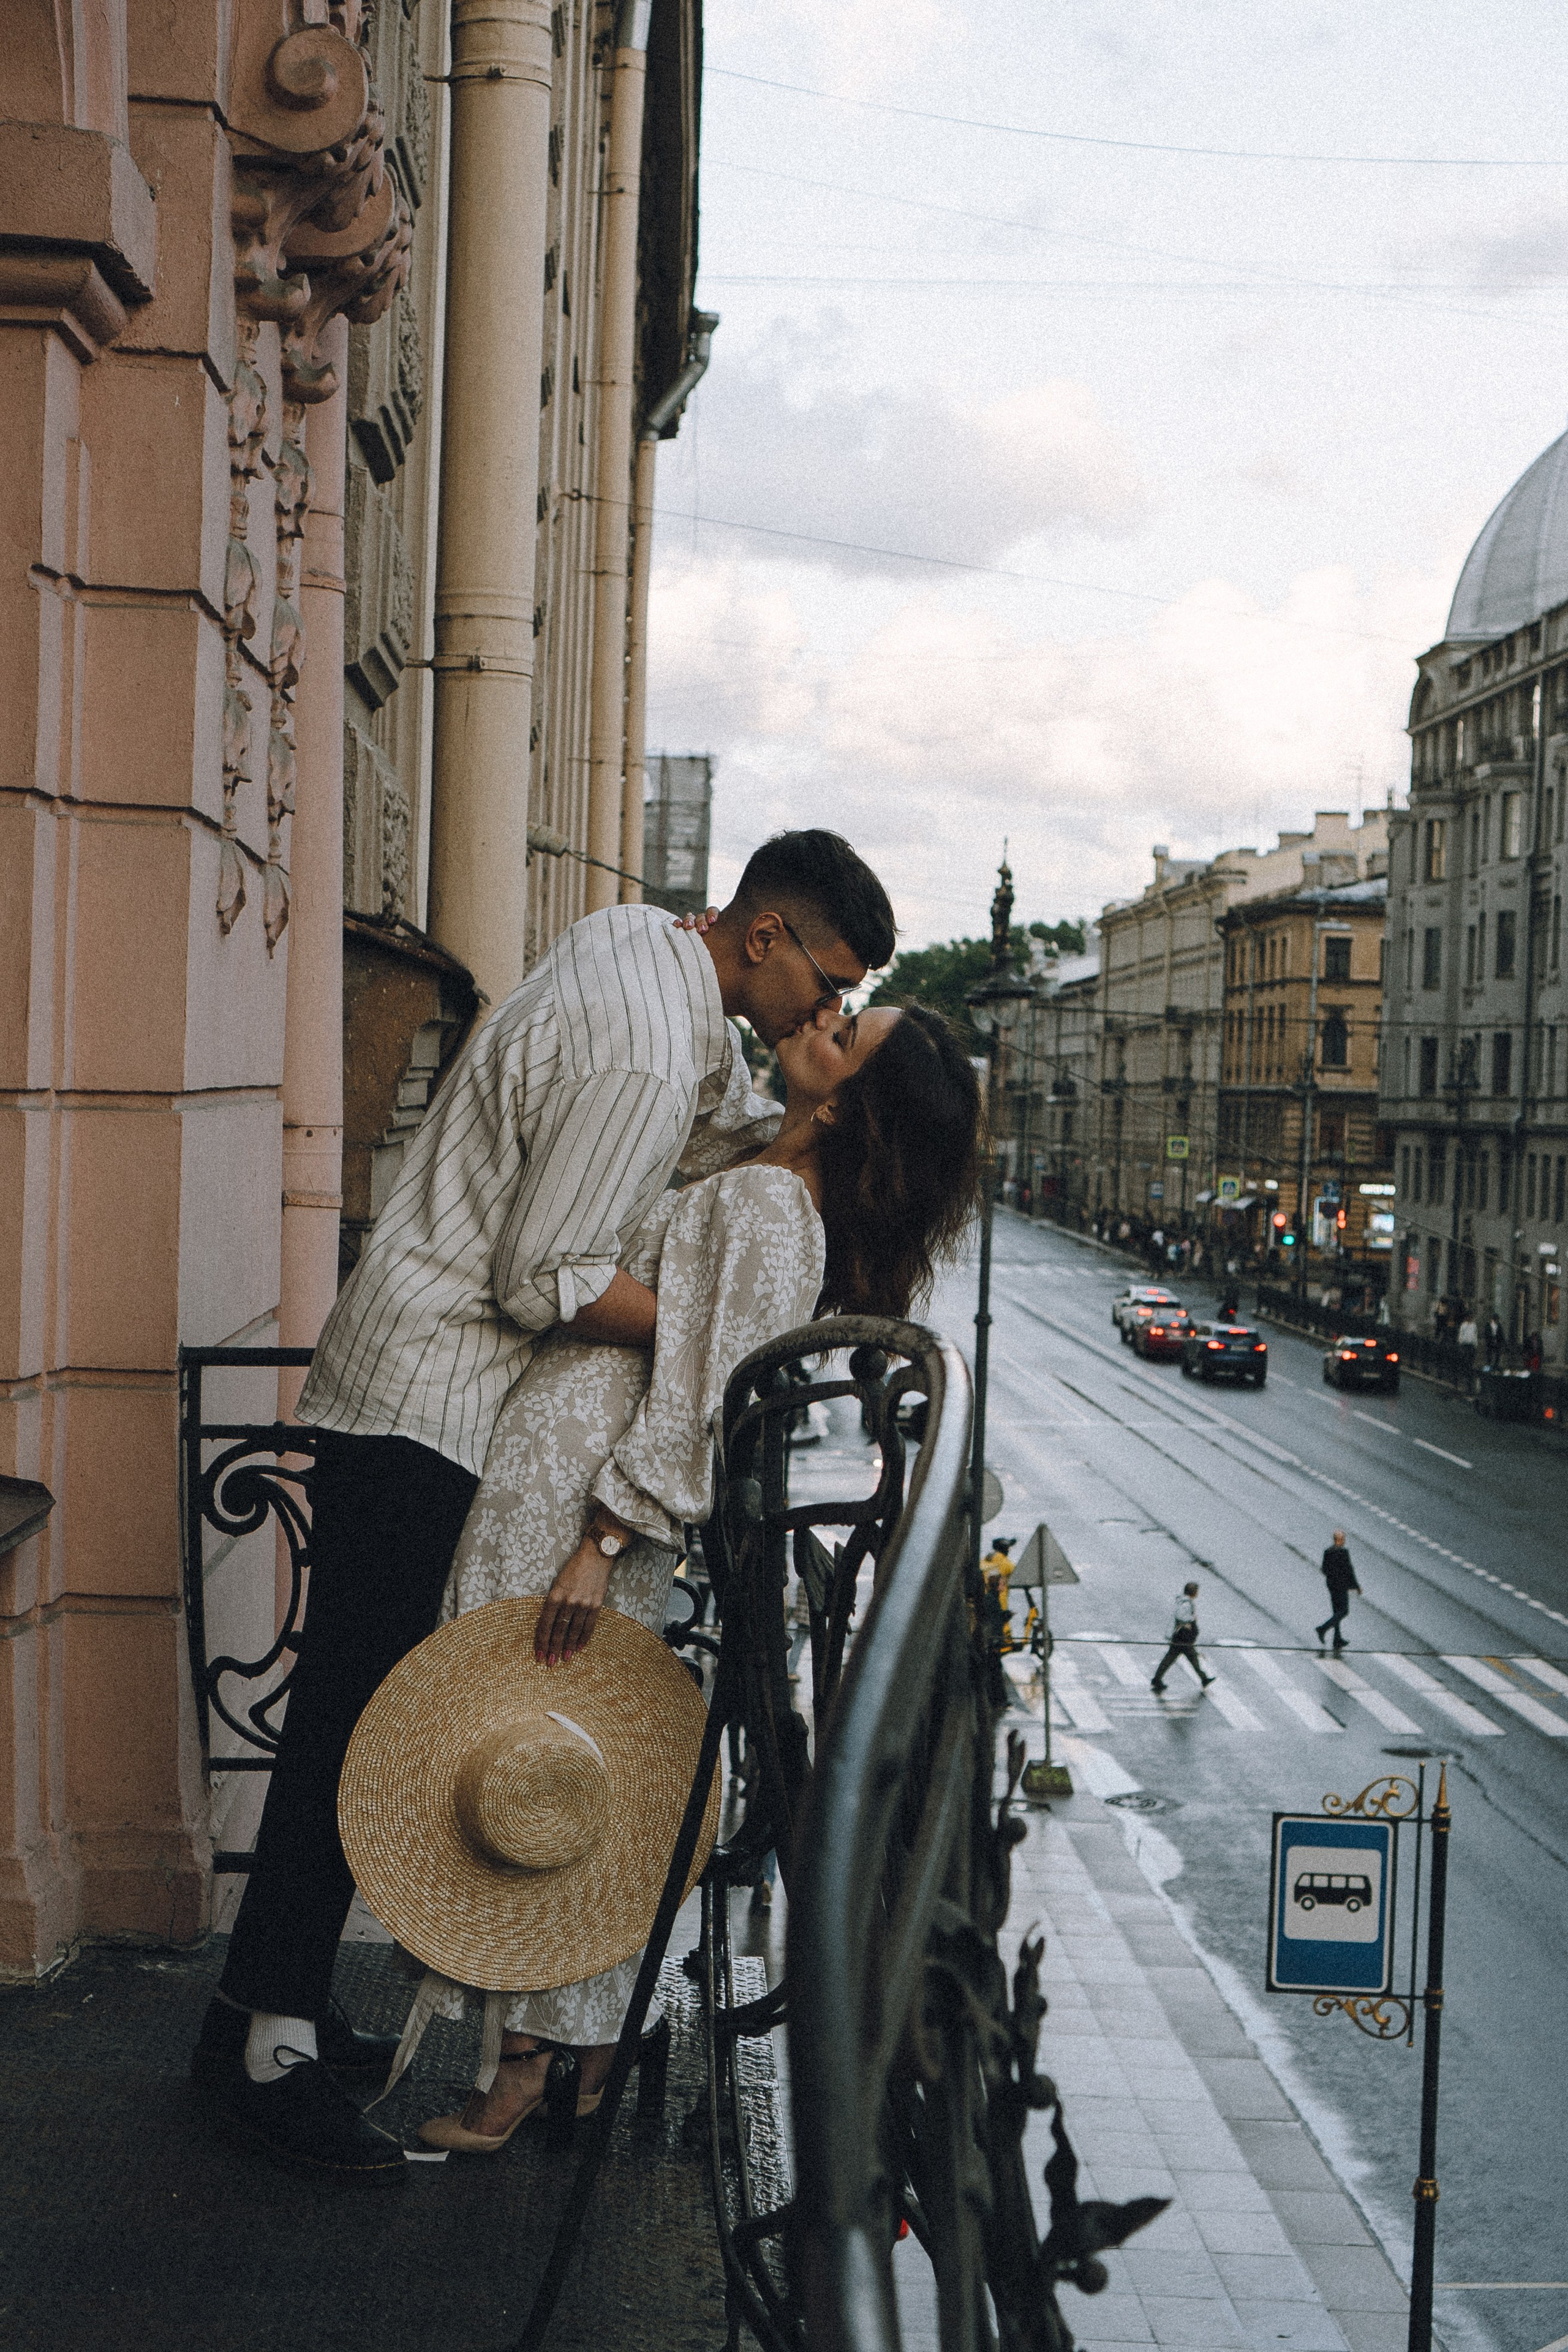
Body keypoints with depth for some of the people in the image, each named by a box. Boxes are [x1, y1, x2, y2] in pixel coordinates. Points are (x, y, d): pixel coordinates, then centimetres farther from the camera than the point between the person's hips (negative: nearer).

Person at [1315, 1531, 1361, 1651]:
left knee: (1336, 1611, 12)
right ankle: (1323, 1629, -14)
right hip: (1341, 1585, -8)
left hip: (1331, 1584, 8)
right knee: (1344, 1611, -1)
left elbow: (1324, 1570, 9)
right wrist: (1356, 1586, -6)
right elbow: (1349, 1570, -15)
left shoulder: (1328, 1552, 5)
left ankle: (1338, 1639, 12)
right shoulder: (1343, 1553, -17)